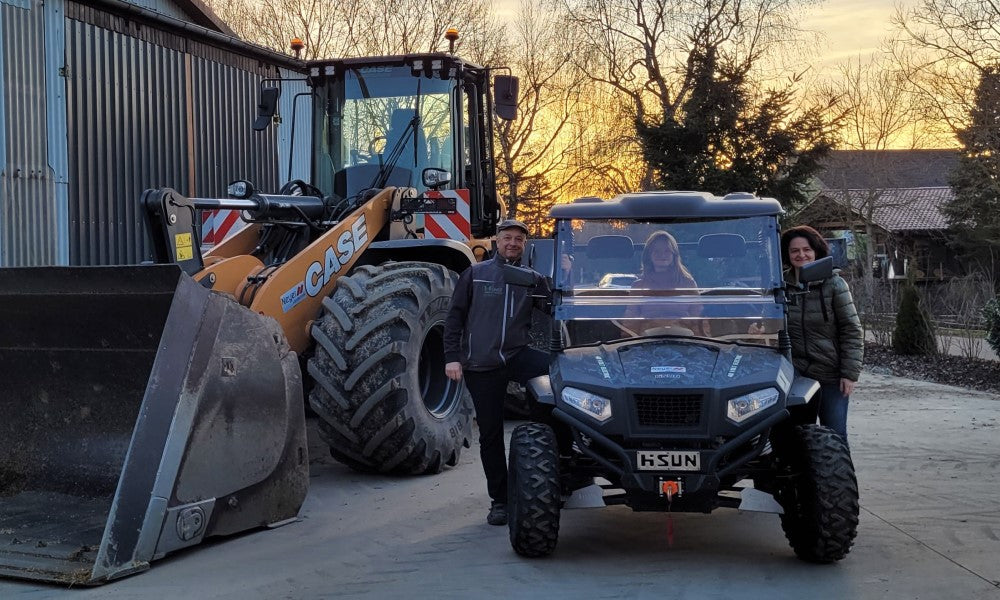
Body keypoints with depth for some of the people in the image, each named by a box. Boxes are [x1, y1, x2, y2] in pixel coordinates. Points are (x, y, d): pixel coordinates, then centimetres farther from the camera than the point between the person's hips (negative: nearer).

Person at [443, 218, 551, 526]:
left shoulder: (533, 280, 12)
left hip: (517, 356, 1)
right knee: (490, 434, 3)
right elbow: (455, 316, 4)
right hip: (480, 365, -1)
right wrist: (452, 356, -4)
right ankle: (499, 500, 15)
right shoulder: (475, 274, 6)